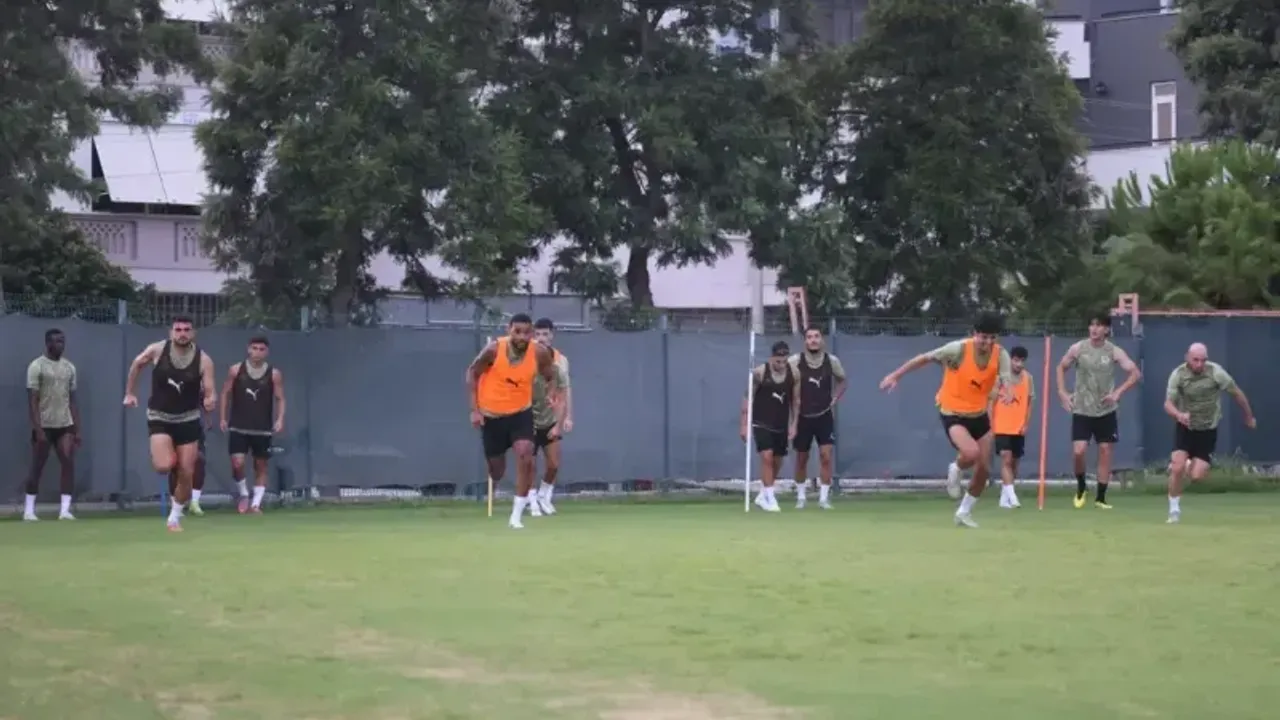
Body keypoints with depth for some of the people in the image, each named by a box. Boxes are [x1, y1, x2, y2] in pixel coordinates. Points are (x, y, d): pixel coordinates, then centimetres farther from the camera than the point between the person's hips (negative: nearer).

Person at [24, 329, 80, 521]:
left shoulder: (69, 367, 11)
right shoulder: (37, 366, -5)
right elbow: (32, 401, -9)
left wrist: (77, 429, 9)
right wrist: (38, 429, -17)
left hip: (65, 425, 4)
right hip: (44, 425, -4)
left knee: (68, 463, -7)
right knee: (37, 467, 1)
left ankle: (65, 509, -7)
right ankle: (29, 509, 10)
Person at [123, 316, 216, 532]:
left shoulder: (203, 360, -12)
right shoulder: (157, 350, -12)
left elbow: (209, 392, -14)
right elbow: (137, 364, 9)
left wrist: (209, 402, -37)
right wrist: (129, 392, 12)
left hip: (188, 419, 1)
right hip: (160, 417, -1)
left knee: (187, 473, 2)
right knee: (164, 466, -22)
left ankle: (175, 517, 22)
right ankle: (168, 458, 17)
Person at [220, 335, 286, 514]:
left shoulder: (274, 374, -3)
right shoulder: (236, 370, -1)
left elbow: (280, 399, 0)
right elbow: (225, 394, 6)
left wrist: (280, 419, -15)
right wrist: (222, 418, 1)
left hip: (262, 429, 1)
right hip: (238, 427, -1)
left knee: (261, 466, 5)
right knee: (237, 463, -12)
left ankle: (256, 503, 12)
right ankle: (244, 495, 11)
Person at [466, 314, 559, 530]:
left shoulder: (540, 353, -16)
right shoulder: (494, 349, -21)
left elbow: (550, 377, 3)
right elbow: (472, 373, -6)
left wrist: (552, 393, -19)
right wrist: (475, 409, -10)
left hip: (521, 413, 1)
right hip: (491, 415, -1)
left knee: (525, 454, -23)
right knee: (496, 469, 8)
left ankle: (516, 515, -15)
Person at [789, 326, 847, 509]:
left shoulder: (832, 360, -6)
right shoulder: (795, 361, -12)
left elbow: (843, 380, 14)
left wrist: (835, 398, 2)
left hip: (824, 415, 0)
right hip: (803, 416, 0)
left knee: (826, 455, -11)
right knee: (802, 458, 9)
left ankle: (824, 497, -5)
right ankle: (800, 497, 25)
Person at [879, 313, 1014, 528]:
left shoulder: (1001, 355, -13)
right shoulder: (959, 349, -22)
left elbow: (1007, 380, -28)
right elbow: (924, 358, -13)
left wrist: (1008, 392, -53)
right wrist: (895, 375, -12)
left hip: (979, 415, 5)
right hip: (953, 413, -5)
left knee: (984, 469, 6)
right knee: (971, 453, -31)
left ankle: (964, 512, 29)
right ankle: (955, 470, 7)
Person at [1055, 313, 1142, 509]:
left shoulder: (1114, 352, -5)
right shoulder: (1077, 349, -3)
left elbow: (1136, 373, -4)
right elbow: (1061, 368, 12)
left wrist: (1118, 392, -14)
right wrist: (1062, 392, 0)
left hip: (1106, 411, 1)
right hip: (1082, 410, -1)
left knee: (1105, 452, 1)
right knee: (1078, 451, -12)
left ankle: (1100, 498, 11)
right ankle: (1081, 487, 14)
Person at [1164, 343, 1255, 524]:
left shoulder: (1216, 372, -17)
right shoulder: (1178, 374, -14)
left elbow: (1237, 393, -4)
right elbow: (1168, 403, -16)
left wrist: (1249, 418, 6)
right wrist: (1178, 414, -39)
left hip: (1208, 430, 0)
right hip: (1185, 427, 0)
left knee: (1197, 476, -10)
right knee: (1177, 469, -16)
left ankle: (1193, 463, 29)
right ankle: (1174, 510, 3)